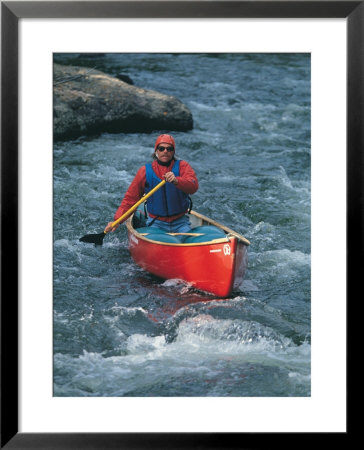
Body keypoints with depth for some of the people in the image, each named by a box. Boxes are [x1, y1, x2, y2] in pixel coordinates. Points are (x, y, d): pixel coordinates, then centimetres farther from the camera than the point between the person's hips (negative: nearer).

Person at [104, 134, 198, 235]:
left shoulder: (182, 166, 2)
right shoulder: (145, 171, 4)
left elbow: (194, 186, -17)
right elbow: (130, 198, 7)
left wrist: (176, 181, -38)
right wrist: (117, 220, -3)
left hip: (180, 223, 0)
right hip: (156, 223, 0)